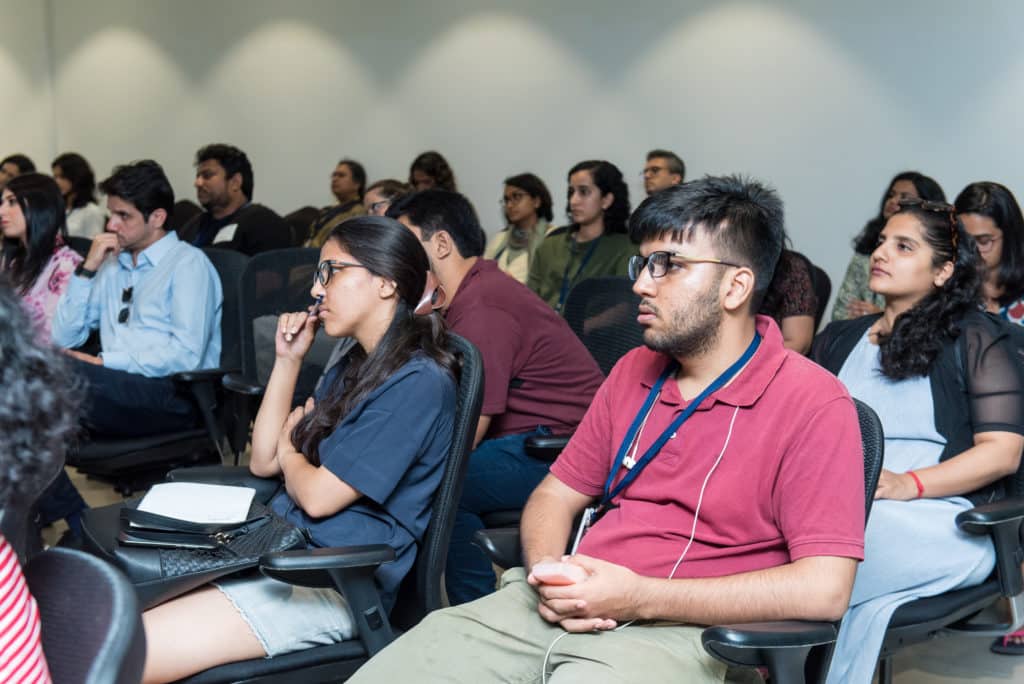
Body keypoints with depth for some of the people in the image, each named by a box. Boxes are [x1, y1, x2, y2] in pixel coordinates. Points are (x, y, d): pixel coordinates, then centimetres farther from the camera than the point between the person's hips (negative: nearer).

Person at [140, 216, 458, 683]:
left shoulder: (418, 382, -14)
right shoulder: (353, 367, 16)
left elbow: (319, 496, -15)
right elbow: (263, 461, 15)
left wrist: (290, 452, 7)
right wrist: (287, 361, 8)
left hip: (332, 583, -9)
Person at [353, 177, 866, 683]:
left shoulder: (813, 404, -6)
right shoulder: (634, 371, 16)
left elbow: (824, 588, -15)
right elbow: (557, 493, 20)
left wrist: (641, 598, -17)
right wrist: (548, 572, -5)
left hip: (682, 631, -5)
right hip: (568, 609, 6)